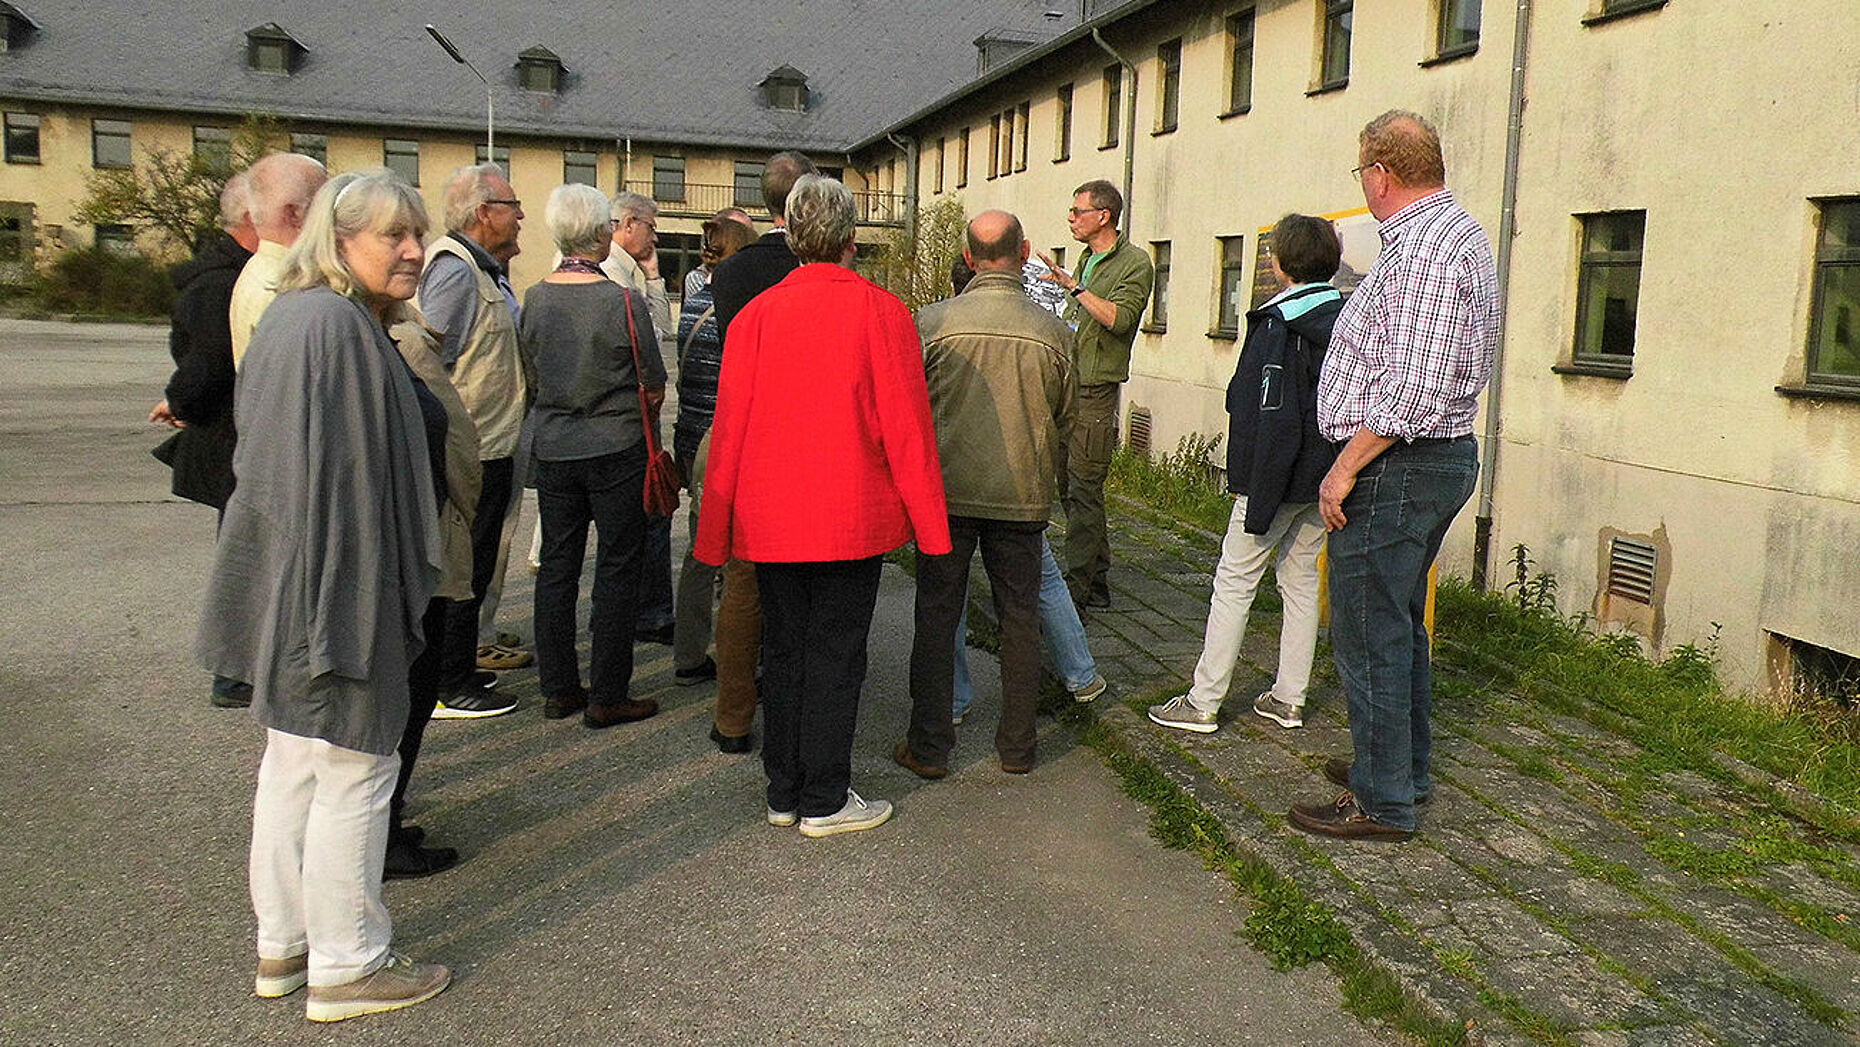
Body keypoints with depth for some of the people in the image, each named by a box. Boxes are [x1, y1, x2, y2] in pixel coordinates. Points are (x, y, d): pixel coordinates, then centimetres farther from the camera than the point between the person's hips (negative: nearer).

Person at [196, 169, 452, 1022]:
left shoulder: (308, 317, 13)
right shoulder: (332, 327, -19)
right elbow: (328, 478, -24)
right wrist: (347, 607, -23)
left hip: (301, 596, 11)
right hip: (336, 590, -11)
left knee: (293, 762, 18)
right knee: (354, 770, 1)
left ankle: (283, 947, 31)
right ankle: (345, 967, 14)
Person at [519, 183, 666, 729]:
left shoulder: (534, 299, 0)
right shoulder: (623, 302, -15)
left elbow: (531, 373, 10)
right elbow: (654, 389, -7)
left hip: (553, 448, 5)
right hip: (615, 450, -5)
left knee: (558, 563, 13)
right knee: (617, 569, 4)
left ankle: (559, 688, 21)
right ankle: (606, 698, 8)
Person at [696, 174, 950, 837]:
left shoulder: (755, 315, 0)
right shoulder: (880, 310, -7)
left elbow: (729, 427, 2)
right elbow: (907, 425, -7)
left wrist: (717, 533, 9)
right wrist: (929, 525, 0)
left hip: (769, 518, 3)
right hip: (853, 519, -3)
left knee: (782, 651, 14)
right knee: (834, 655, 6)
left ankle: (783, 793, 24)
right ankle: (825, 801, 13)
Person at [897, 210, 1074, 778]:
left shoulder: (934, 321, -9)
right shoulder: (1052, 331, -6)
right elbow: (1064, 416, 6)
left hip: (947, 491, -1)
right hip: (1023, 494, 1)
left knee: (936, 616, 9)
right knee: (1020, 618, 12)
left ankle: (928, 746, 14)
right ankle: (1017, 746, 21)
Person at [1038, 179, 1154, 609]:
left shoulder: (1134, 263, -7)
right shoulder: (1087, 260, 19)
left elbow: (1119, 318, -22)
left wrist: (1073, 285, -21)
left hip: (1095, 393, -9)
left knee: (1083, 492, -8)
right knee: (1069, 489, 10)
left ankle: (1076, 589, -4)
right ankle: (1097, 582, 19)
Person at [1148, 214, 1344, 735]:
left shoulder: (1279, 326, -16)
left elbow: (1274, 422, -21)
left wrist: (1259, 502, -20)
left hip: (1278, 476, -8)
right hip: (1325, 478, 8)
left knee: (1234, 583, -1)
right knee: (1302, 581, 14)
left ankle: (1203, 702, 4)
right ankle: (1288, 699, 22)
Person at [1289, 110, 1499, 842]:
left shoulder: (1423, 248, -19)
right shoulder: (1459, 233, 16)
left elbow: (1408, 392, -26)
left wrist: (1345, 469, -20)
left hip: (1397, 466, -11)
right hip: (1441, 457, 11)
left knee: (1369, 634, -3)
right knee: (1399, 625, 20)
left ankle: (1382, 803, 5)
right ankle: (1404, 768, 33)